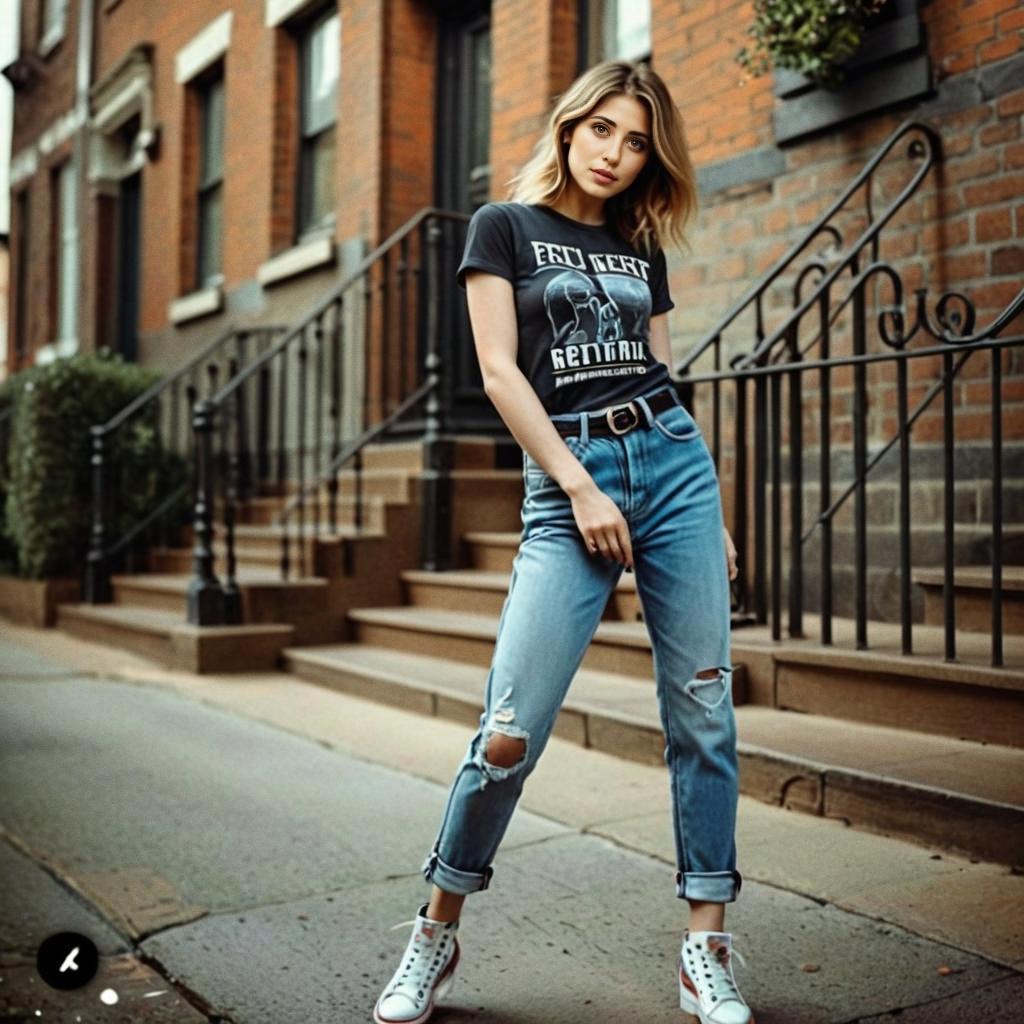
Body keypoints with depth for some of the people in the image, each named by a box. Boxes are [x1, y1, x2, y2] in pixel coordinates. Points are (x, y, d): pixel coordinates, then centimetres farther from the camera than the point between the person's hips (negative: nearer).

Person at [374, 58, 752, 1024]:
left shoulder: (640, 249, 18)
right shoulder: (505, 226, 7)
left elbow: (658, 374, 18)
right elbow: (499, 371, -3)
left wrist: (711, 512, 13)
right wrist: (580, 487, -10)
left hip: (673, 460, 5)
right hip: (567, 479, -4)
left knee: (703, 712, 0)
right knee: (510, 730, -10)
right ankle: (435, 934, 11)